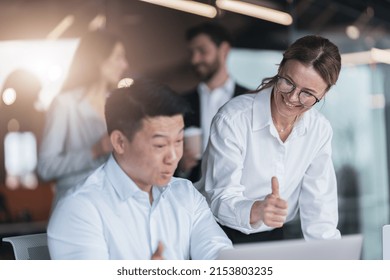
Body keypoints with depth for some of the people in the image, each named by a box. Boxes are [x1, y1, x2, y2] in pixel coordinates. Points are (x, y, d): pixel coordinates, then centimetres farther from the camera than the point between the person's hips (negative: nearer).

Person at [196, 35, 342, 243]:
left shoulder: (320, 130, -2)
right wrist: (256, 211, -42)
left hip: (272, 237, 6)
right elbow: (221, 198, -21)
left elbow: (318, 206, 0)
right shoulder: (233, 119, -17)